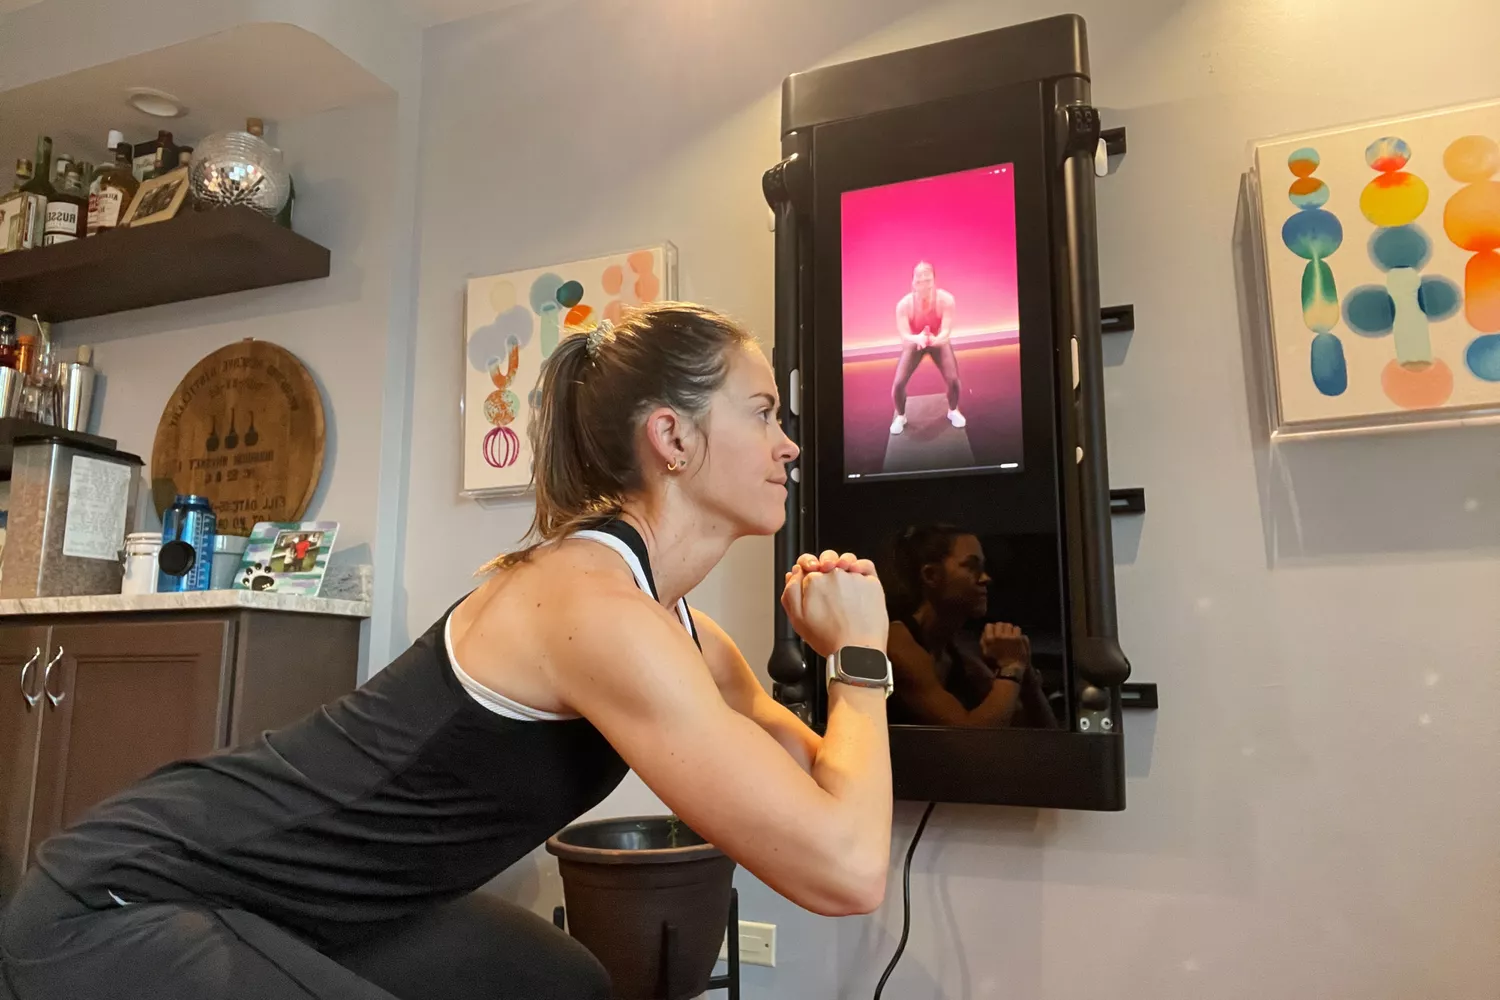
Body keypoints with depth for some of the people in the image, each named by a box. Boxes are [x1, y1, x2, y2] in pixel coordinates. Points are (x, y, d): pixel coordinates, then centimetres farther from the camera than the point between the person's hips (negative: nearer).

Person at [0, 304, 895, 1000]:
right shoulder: (600, 607, -28)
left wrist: (839, 650, -7)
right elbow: (847, 868, -30)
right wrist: (860, 653, -15)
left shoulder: (670, 619, 1)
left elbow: (818, 783, 9)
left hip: (303, 896, 9)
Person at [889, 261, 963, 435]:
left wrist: (936, 339, -57)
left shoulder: (945, 300, -31)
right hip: (914, 343, 0)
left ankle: (953, 411, 19)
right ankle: (900, 417, 17)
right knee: (898, 383, -14)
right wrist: (918, 338, -59)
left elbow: (946, 330, -33)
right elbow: (904, 335, -35)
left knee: (953, 379, -15)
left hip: (939, 342, 0)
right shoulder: (904, 305, -32)